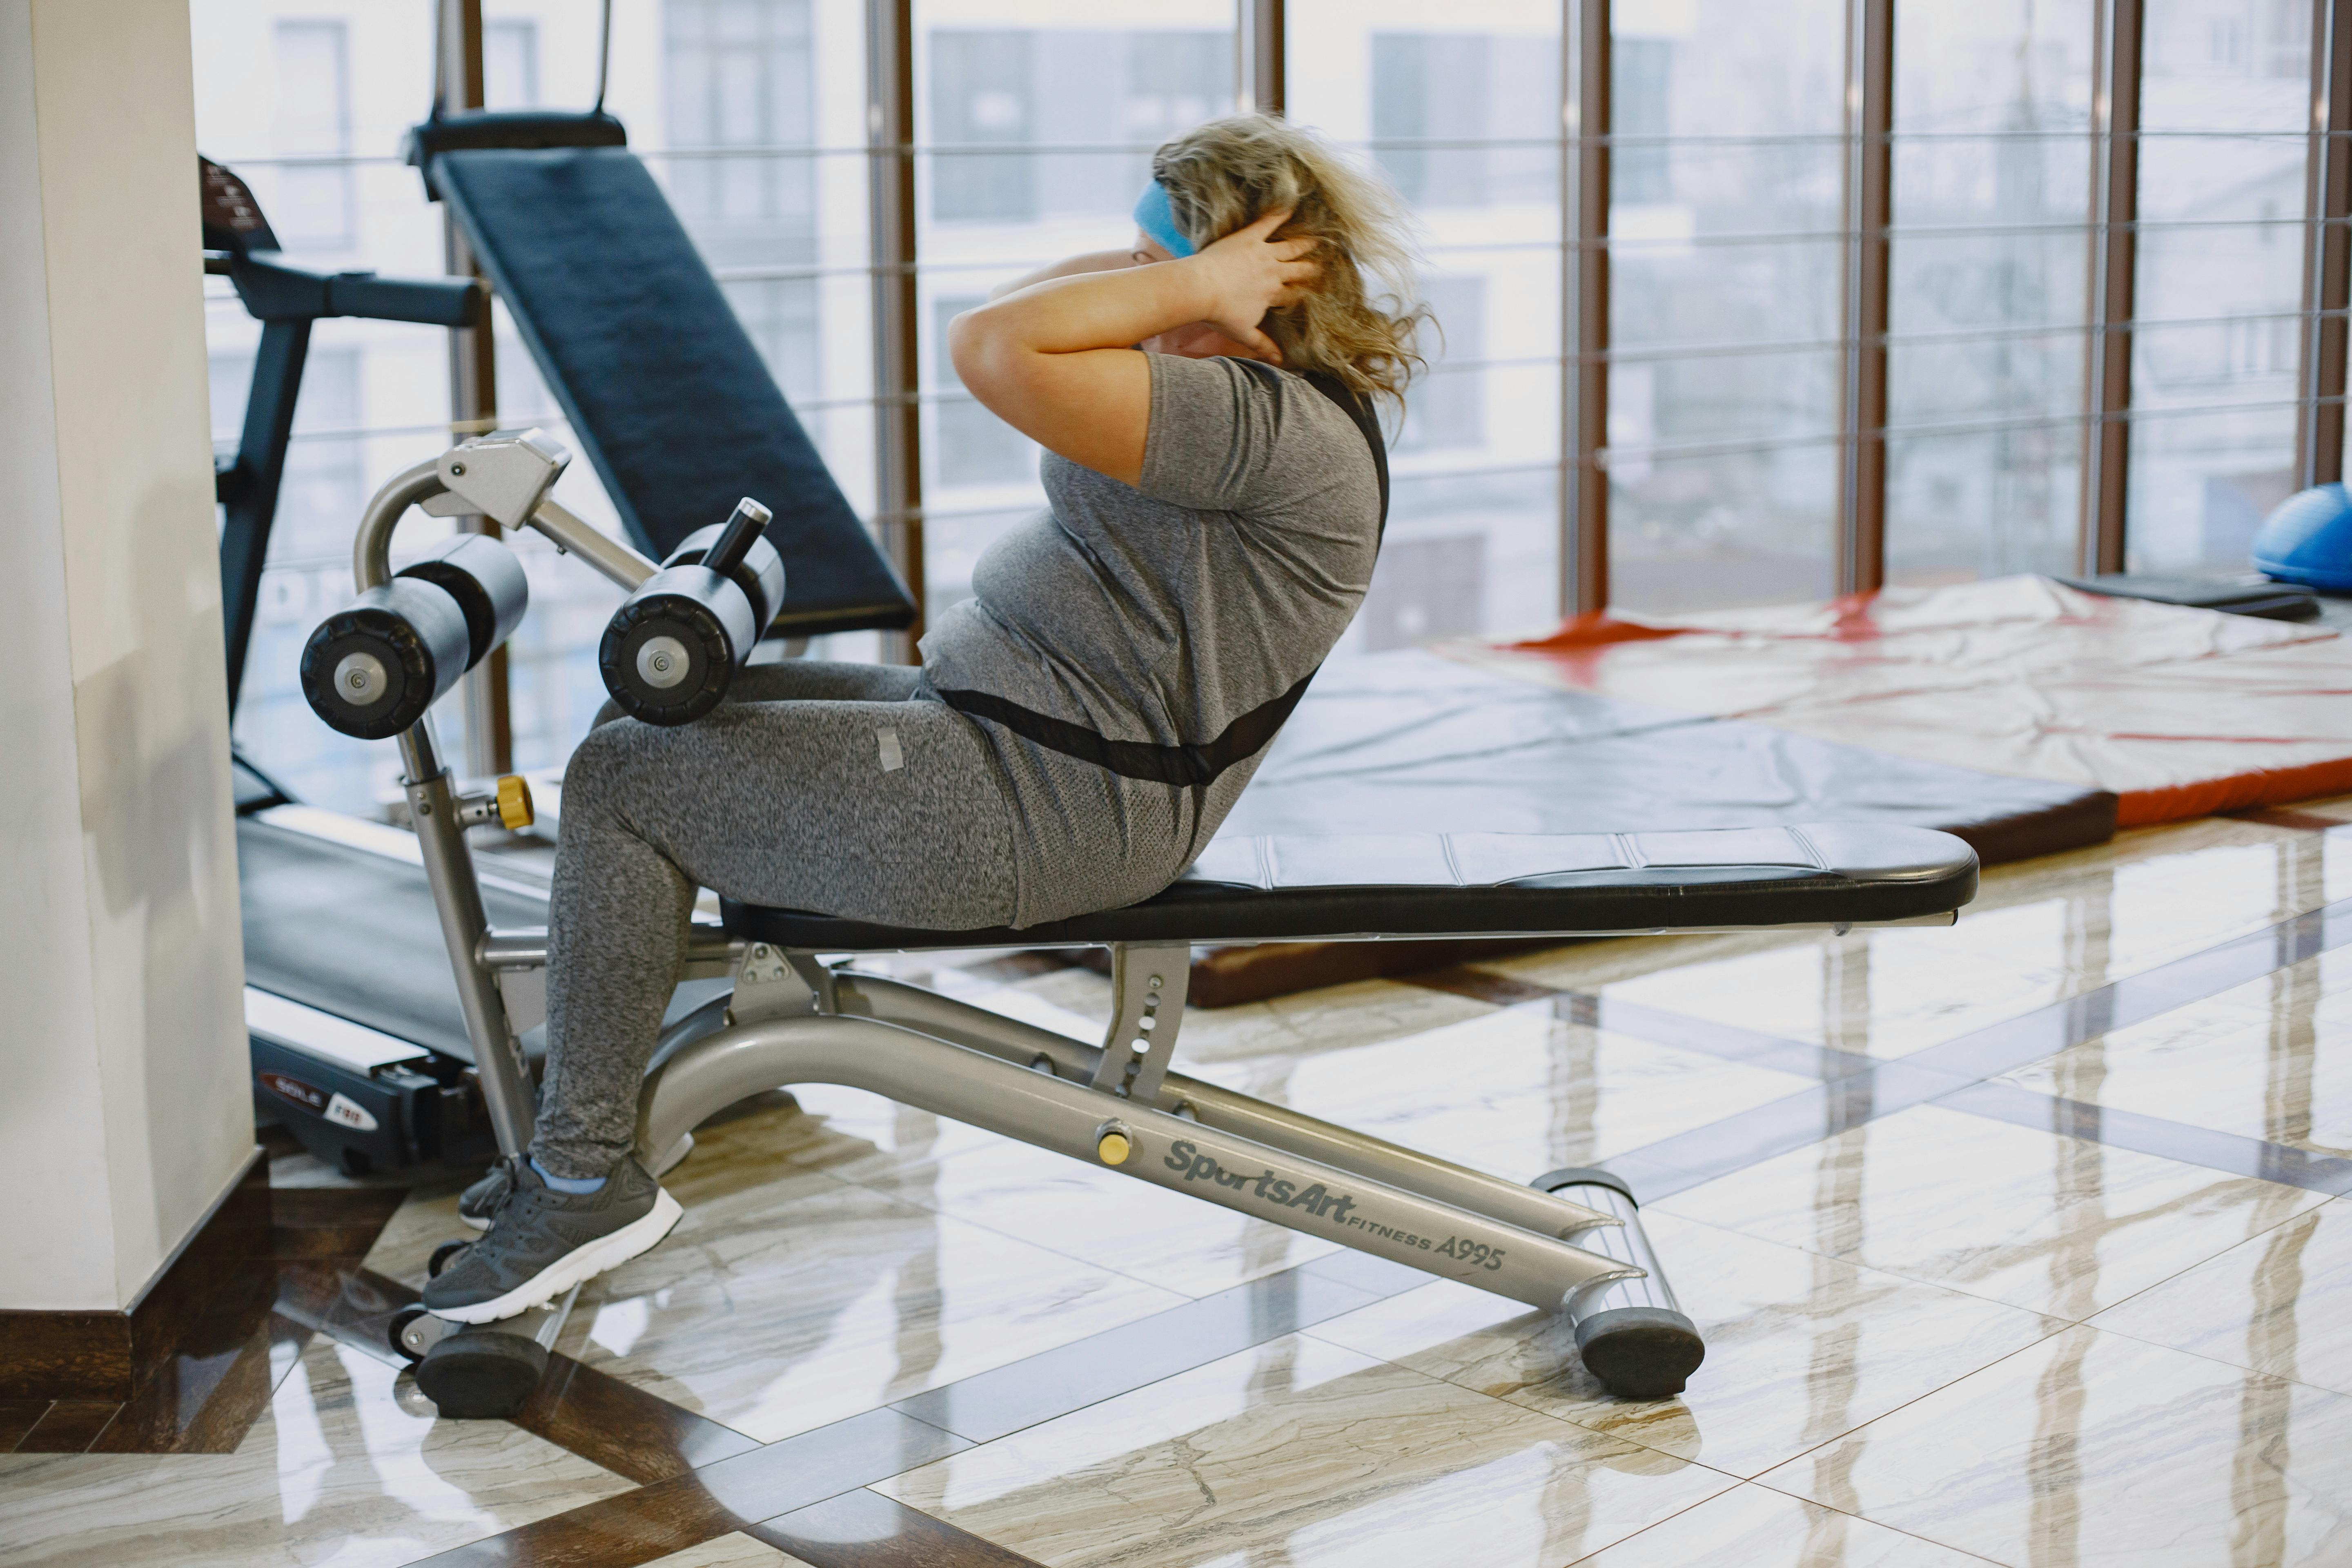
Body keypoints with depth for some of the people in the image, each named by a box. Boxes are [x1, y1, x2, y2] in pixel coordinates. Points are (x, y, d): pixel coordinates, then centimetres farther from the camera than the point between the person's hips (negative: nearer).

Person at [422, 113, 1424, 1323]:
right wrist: (1161, 266, 1)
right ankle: (584, 1125, 23)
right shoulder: (1253, 389, 9)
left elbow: (995, 351, -32)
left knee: (621, 785, -8)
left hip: (1042, 812, -11)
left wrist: (1193, 280, -22)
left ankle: (588, 1179, 3)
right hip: (998, 719, 11)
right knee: (659, 715, 16)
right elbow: (1020, 313, 16)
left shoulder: (1280, 430, -23)